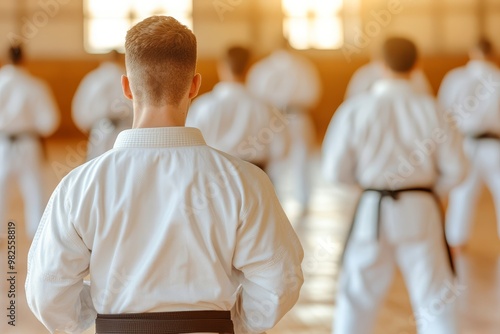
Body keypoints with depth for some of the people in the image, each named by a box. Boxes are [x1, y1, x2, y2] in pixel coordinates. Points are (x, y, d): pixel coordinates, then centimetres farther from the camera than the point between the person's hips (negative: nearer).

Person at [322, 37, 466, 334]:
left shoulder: (355, 109, -9)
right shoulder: (431, 108, -8)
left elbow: (336, 170, -5)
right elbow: (454, 168, -2)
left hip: (373, 212, 0)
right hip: (421, 212, 0)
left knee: (358, 297, 13)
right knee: (435, 297, 10)